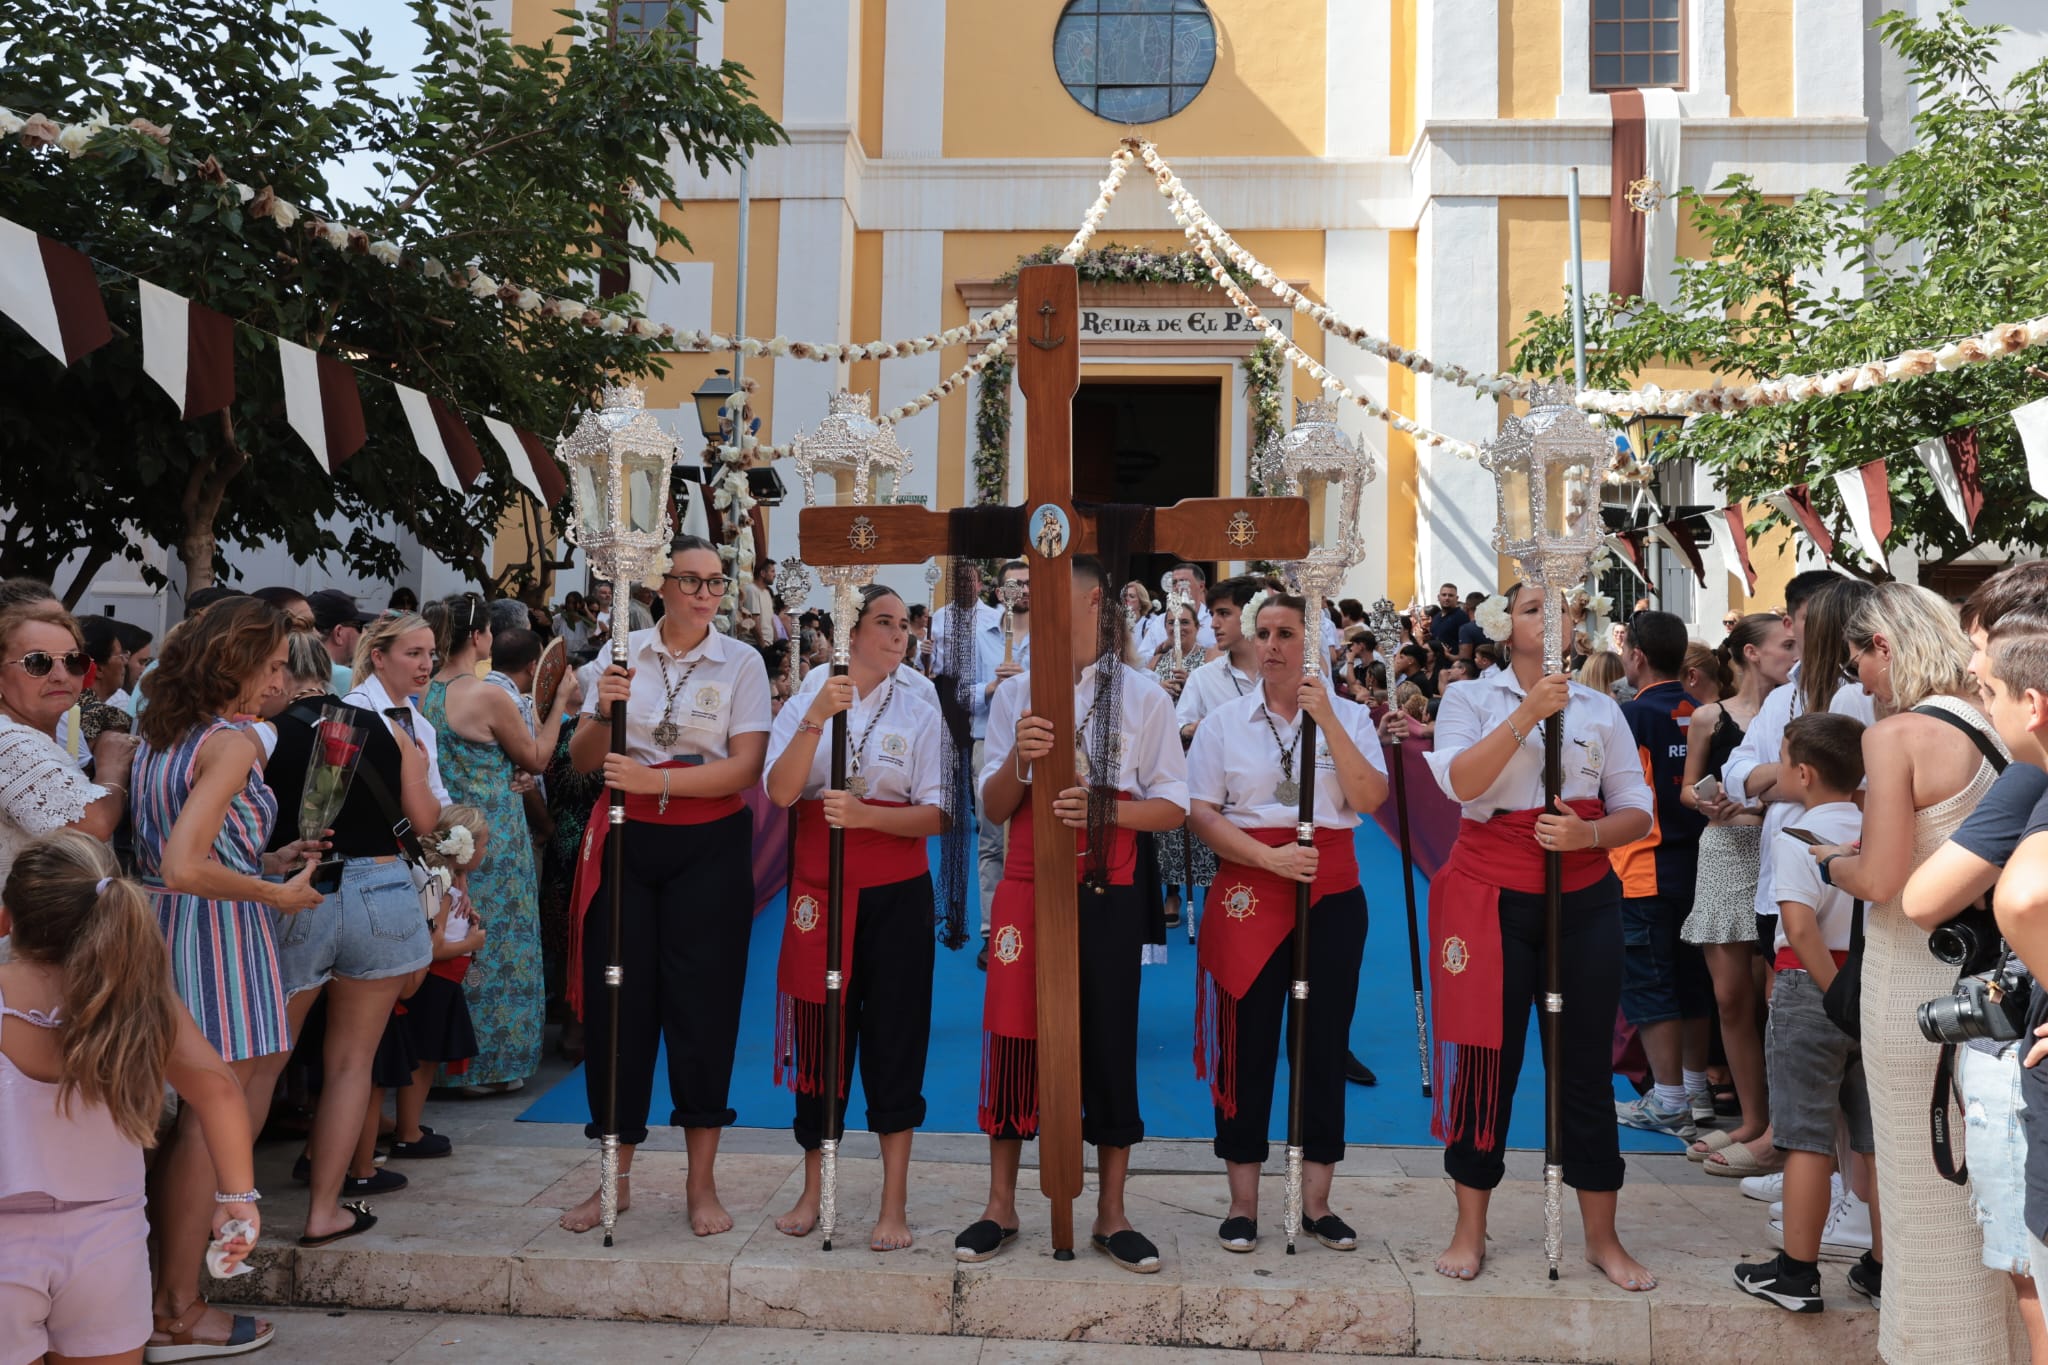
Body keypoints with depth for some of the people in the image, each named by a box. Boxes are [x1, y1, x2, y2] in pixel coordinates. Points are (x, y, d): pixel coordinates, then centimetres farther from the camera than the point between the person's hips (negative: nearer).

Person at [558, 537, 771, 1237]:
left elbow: (746, 767, -9)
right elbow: (582, 761, 7)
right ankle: (614, 1179, 19)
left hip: (709, 846, -2)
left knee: (701, 1004, 2)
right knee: (617, 1000, 5)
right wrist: (604, 713, -13)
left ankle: (702, 1183, 15)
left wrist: (655, 779, -19)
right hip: (626, 843, 2)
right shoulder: (622, 654, 6)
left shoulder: (741, 661, 0)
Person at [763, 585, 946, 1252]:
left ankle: (894, 1204, 9)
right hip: (820, 888, 1)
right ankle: (812, 1191, 22)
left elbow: (934, 816, -4)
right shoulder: (806, 698, 4)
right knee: (820, 1033, 7)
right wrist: (817, 718, -21)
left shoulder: (918, 710, 3)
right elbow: (781, 793, -10)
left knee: (894, 1035, 1)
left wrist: (865, 814, -20)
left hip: (896, 891, -1)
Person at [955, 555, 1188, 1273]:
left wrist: (1101, 809, -17)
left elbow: (1172, 807, 1)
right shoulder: (1015, 694, 7)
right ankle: (1001, 1207, 18)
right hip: (1028, 886, 2)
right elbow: (994, 808, 5)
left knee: (1110, 1040, 4)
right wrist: (1018, 760, -16)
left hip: (1107, 891, -1)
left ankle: (1111, 1214, 18)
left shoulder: (1143, 696, 2)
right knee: (1013, 1034, 4)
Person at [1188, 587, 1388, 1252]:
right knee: (1247, 1042, 2)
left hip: (1332, 891, 1)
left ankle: (1316, 1203, 17)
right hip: (1248, 893, 0)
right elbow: (1199, 811, -1)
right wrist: (1270, 857, -14)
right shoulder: (1225, 721, 6)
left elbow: (1370, 799, -9)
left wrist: (1327, 719, -15)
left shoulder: (1349, 717, 6)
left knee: (1324, 1041, 5)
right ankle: (1243, 1203, 13)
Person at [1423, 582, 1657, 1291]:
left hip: (1584, 901, 2)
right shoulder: (1470, 698, 4)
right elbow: (1458, 781, -15)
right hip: (1492, 897, -2)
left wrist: (1590, 834, -13)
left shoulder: (1600, 708, 10)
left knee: (1585, 1061, 5)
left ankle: (1602, 1238, 18)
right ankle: (1470, 1231, 17)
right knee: (1486, 1058, 3)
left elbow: (1637, 811, 7)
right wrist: (1528, 714, -21)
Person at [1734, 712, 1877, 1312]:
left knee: (1807, 1136, 0)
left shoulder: (1799, 836, -12)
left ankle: (1796, 1272, 7)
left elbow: (1800, 926, -24)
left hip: (1813, 987, -6)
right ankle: (1884, 1268, 21)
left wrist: (1837, 994, -18)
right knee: (1878, 1137, 12)